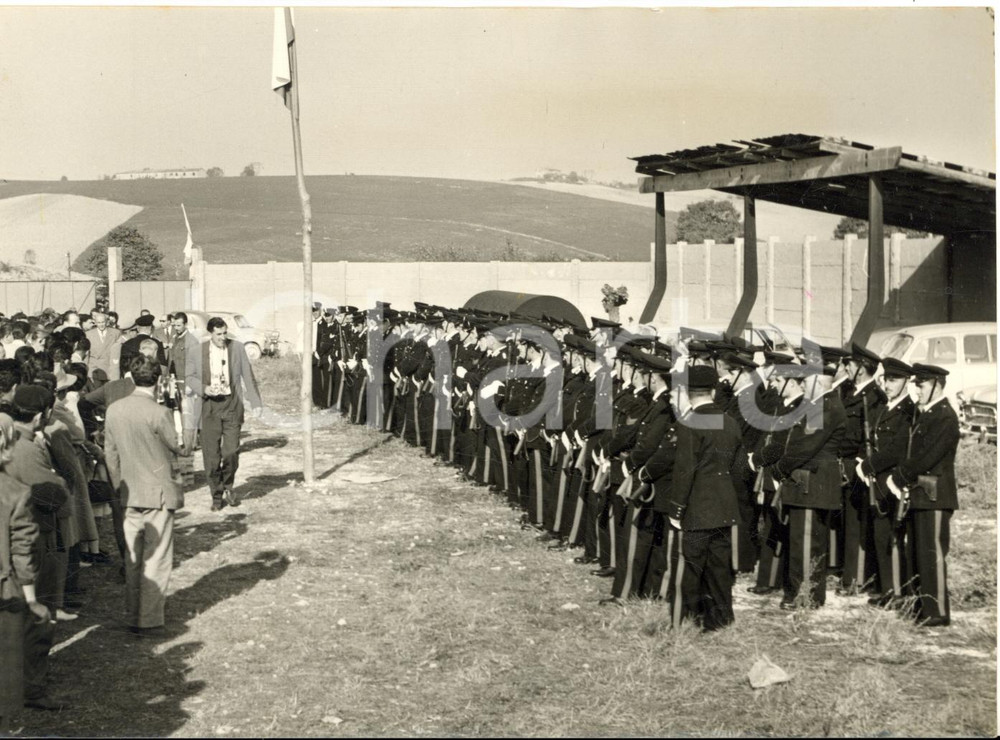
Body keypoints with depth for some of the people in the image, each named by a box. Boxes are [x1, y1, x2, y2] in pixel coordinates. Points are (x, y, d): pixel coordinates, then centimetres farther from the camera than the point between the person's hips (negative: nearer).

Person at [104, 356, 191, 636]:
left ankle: (133, 616, 23)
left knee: (133, 559, 16)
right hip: (158, 493, -6)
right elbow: (177, 447, -7)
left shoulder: (114, 410, 0)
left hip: (130, 495, 6)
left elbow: (110, 453, 8)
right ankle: (149, 621, 4)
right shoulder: (158, 413, -19)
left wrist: (120, 486, 18)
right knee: (156, 560, 2)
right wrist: (188, 447, 15)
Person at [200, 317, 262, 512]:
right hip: (209, 405, 0)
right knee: (211, 453, 0)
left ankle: (228, 487, 23)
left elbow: (248, 376, 6)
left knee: (231, 451, -3)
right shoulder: (200, 351, -1)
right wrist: (204, 389, -14)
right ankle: (216, 494, 14)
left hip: (232, 404, 0)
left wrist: (256, 402, 2)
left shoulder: (237, 347, 1)